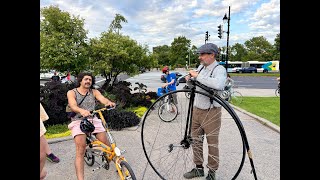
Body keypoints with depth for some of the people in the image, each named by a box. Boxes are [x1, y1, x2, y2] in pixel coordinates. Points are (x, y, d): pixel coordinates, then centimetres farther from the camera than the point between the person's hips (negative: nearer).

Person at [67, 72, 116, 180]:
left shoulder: (94, 92, 8)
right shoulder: (72, 92, 2)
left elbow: (103, 99, -12)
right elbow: (73, 106, -17)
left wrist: (109, 103, -37)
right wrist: (82, 110, -40)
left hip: (93, 120, 2)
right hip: (78, 121, -2)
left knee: (106, 143, -7)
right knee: (80, 151, -17)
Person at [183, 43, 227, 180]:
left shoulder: (219, 69, -15)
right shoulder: (201, 67, 7)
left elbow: (218, 85, -37)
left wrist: (197, 76, -29)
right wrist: (189, 77, 1)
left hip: (211, 112, -7)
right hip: (196, 110, 7)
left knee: (212, 143, 8)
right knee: (196, 140, 16)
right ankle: (198, 168, 33)